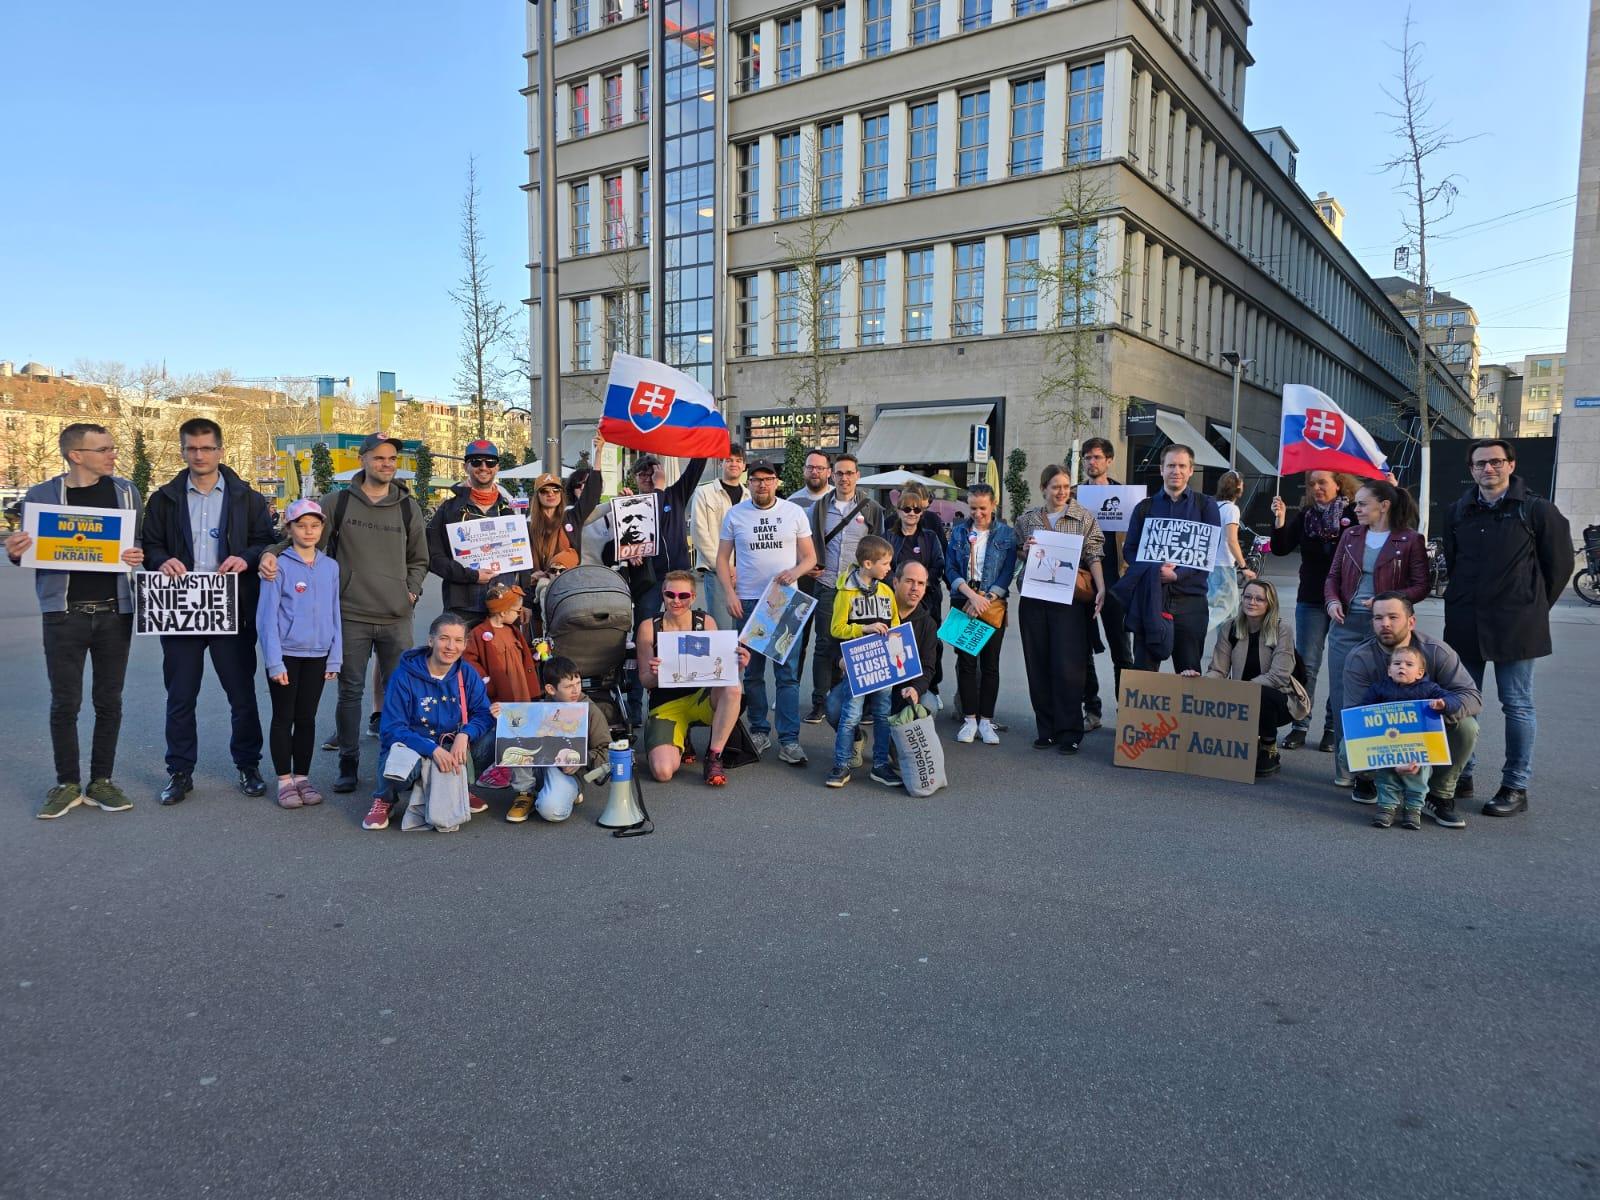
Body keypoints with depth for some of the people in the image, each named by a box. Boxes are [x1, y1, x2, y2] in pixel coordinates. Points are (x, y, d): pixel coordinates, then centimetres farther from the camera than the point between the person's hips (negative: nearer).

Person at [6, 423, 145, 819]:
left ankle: (101, 781, 19)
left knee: (109, 701, 8)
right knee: (65, 703, 3)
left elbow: (141, 542, 10)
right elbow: (32, 552, 9)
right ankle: (67, 784, 16)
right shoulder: (41, 496, 1)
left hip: (114, 611, 2)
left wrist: (137, 555, -13)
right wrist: (15, 552, -14)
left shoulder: (124, 491, 5)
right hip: (64, 612, -1)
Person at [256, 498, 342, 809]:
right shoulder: (279, 566, -7)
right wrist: (274, 661, -12)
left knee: (307, 718, 12)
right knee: (284, 717, 7)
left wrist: (335, 657, 5)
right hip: (286, 654, -3)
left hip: (317, 655, 3)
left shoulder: (330, 567, 5)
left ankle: (302, 777, 22)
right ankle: (285, 781, 15)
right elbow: (267, 616, -8)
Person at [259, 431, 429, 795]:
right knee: (350, 692, 4)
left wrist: (412, 589, 3)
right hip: (351, 616, -2)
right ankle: (349, 764, 18)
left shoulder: (408, 508, 8)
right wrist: (274, 553, -15)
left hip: (397, 618, 2)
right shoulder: (337, 502, 2)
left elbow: (419, 560, 18)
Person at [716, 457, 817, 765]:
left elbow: (810, 556, 6)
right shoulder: (735, 514, 5)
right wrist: (730, 593, -5)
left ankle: (789, 740, -2)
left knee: (788, 673, -5)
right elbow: (722, 558, 7)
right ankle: (759, 730, 22)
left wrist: (795, 571, -15)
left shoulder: (794, 513, 4)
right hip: (747, 602, 1)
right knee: (753, 672, 9)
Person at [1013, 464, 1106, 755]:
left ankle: (1070, 731, 3)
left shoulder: (1083, 518, 5)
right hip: (1034, 600, 3)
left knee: (1068, 665, -6)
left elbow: (1094, 556, 1)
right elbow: (1016, 561, 18)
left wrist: (1101, 589, -11)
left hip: (1069, 600, -3)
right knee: (1039, 665, 5)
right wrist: (1026, 551, -4)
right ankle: (1047, 729, 15)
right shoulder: (1026, 520, 11)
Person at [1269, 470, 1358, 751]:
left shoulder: (1354, 515, -5)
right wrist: (1280, 520, -16)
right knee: (1306, 665, 4)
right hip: (1311, 601, 3)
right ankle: (1300, 725, 10)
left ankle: (1333, 728, 14)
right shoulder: (1306, 515, 5)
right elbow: (1281, 549, -1)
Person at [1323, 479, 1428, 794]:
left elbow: (1421, 585, -3)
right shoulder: (1351, 535, 9)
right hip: (1345, 625, 4)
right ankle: (1345, 763, 19)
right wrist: (1332, 601, -5)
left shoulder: (1409, 540, -3)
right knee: (1341, 695, 6)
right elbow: (1333, 575, 13)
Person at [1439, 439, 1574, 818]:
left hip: (1516, 627, -4)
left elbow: (1559, 565, 1)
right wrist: (1466, 604, 14)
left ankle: (1516, 787, 11)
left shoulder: (1537, 510, -4)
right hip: (1465, 625, 4)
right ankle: (1459, 775, 21)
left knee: (1517, 705, 3)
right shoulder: (1458, 512, 8)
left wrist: (1533, 608, 5)